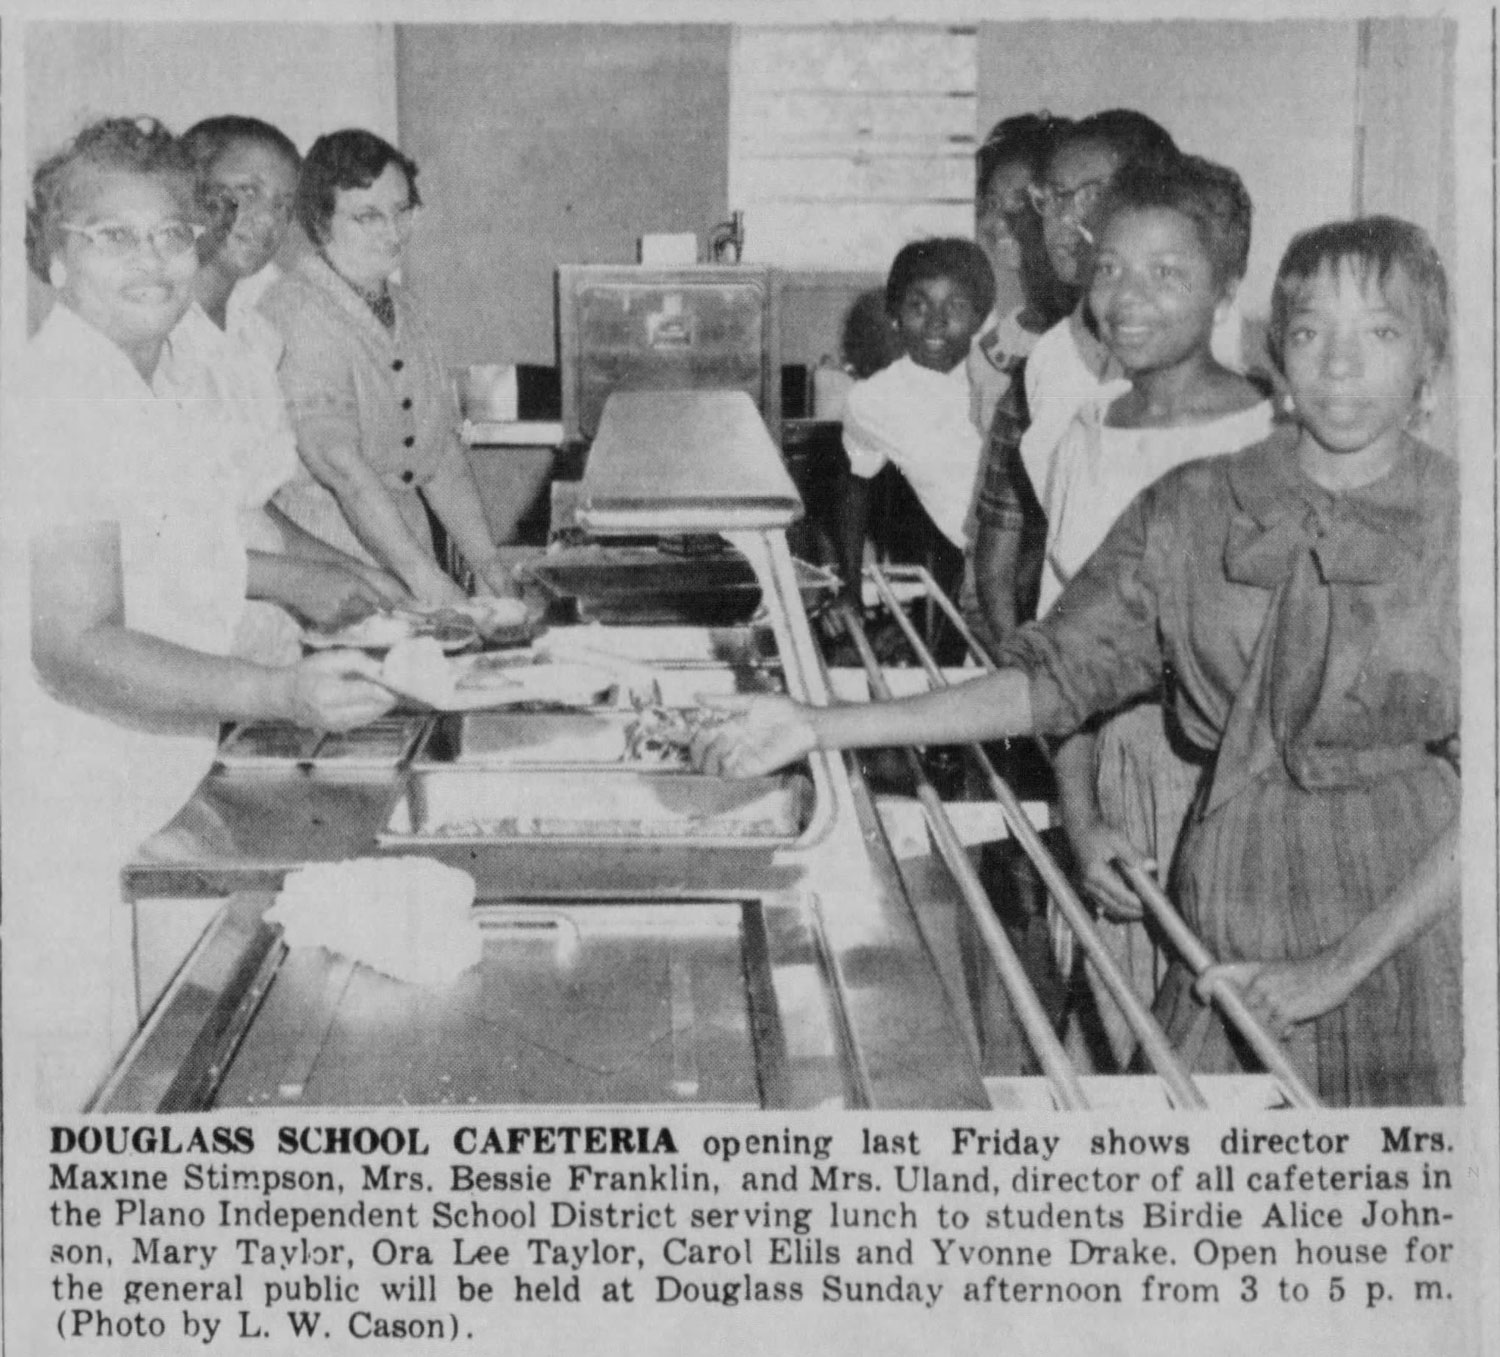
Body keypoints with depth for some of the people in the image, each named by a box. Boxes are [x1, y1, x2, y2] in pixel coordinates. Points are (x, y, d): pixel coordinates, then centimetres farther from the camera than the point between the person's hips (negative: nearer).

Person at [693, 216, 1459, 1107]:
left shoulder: (1463, 525, -6)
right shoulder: (1190, 508, 1)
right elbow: (1057, 674, -2)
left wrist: (1341, 964, -15)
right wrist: (820, 729, -11)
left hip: (1411, 926, -2)